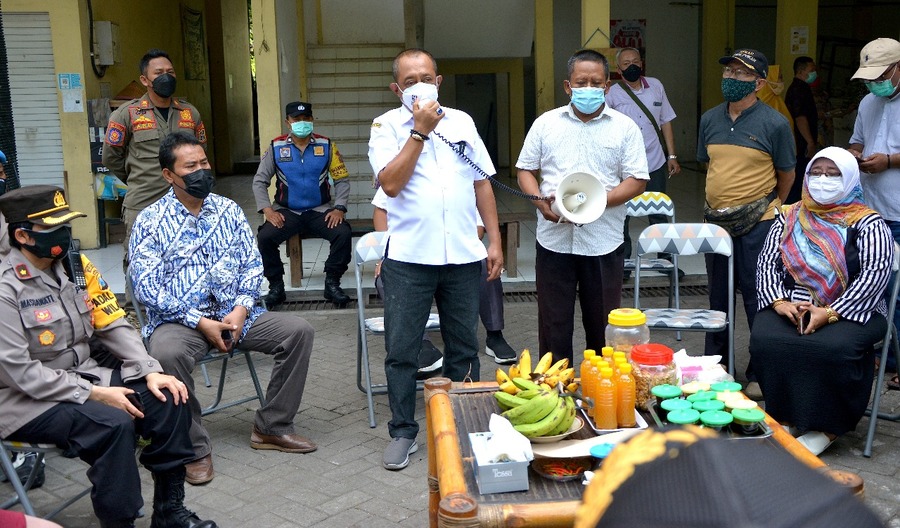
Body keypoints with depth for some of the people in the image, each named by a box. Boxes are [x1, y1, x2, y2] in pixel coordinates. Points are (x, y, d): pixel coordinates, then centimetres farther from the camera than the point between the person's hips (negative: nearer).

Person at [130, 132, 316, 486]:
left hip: (234, 314, 5)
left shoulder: (228, 211, 10)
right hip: (179, 320, -4)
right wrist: (201, 323, -18)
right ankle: (195, 449, -16)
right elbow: (146, 287, -11)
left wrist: (241, 309, -10)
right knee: (167, 355, -37)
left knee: (298, 331, -11)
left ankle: (271, 427, 2)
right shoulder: (150, 221, -4)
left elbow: (252, 265, 8)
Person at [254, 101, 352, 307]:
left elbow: (342, 180, 3)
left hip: (320, 210, 0)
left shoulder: (326, 145, 3)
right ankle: (276, 286, -6)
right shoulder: (276, 147, 2)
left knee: (343, 233, -27)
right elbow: (259, 181, 3)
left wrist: (339, 208, -11)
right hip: (287, 211, 0)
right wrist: (267, 210, -11)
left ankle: (332, 283, -8)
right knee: (264, 237, -26)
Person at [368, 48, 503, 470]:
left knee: (463, 348, 12)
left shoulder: (462, 122, 10)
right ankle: (403, 432, 17)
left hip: (463, 256, 3)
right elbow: (391, 184, -15)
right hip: (409, 257, -3)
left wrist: (495, 241, 7)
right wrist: (420, 130, -14)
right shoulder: (386, 126, 0)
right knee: (401, 350, 2)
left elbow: (482, 183, 12)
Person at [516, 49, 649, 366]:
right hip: (553, 240, 1)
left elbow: (637, 181, -1)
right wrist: (541, 203, -10)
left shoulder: (624, 128, 3)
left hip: (603, 242, -1)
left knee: (603, 326, 8)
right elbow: (526, 169, 10)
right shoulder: (546, 123, 7)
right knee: (554, 324, 7)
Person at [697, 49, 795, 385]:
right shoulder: (710, 119, 6)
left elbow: (786, 175, 2)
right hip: (716, 220, 5)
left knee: (758, 299, 1)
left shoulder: (774, 124, -9)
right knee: (718, 297, 15)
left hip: (757, 225, -5)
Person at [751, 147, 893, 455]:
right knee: (765, 340, -28)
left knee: (831, 348, -34)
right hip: (790, 307, 3)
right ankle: (784, 416, -9)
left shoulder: (868, 224, 2)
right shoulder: (789, 218, 14)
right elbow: (767, 262, 8)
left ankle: (826, 427, -13)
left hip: (850, 311, -3)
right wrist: (780, 302, -11)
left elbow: (875, 274, -9)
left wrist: (829, 313, -19)